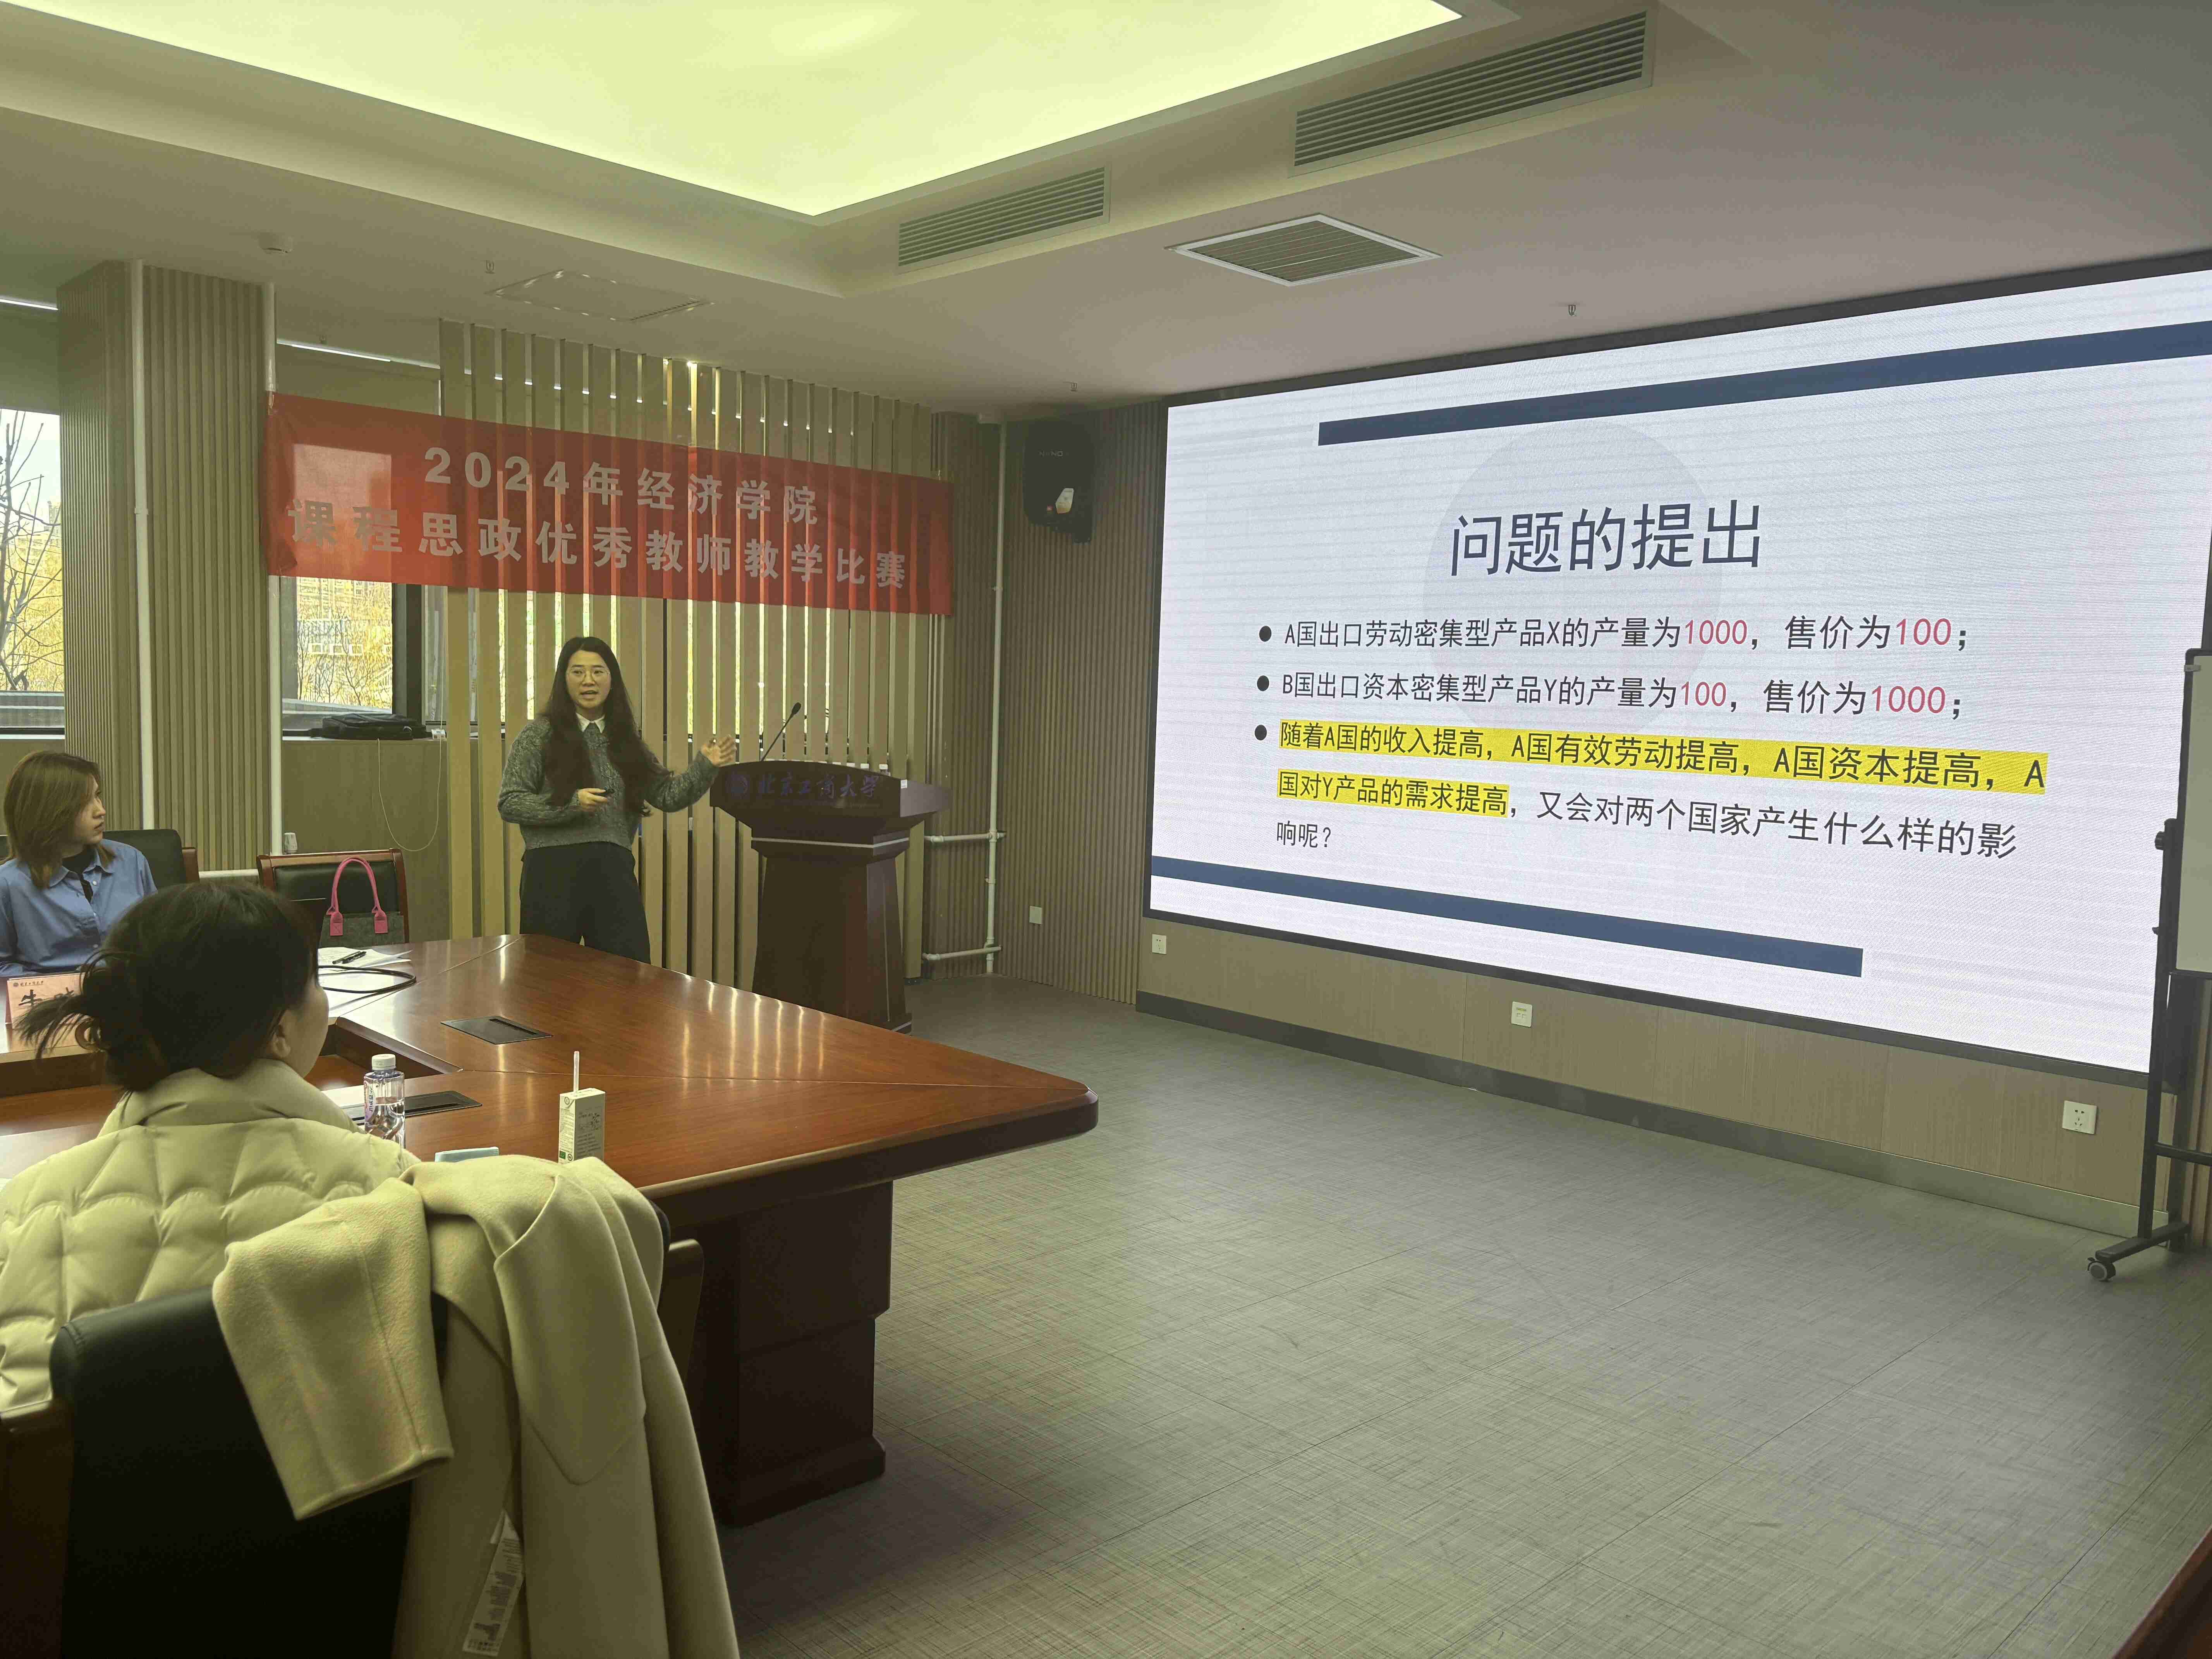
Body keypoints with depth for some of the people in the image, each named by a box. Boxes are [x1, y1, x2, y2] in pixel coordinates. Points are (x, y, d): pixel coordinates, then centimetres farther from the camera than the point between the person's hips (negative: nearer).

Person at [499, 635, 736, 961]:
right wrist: (572, 804, -14)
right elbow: (508, 803, -2)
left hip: (614, 872, 3)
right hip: (554, 870, -3)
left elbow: (667, 795, 10)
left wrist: (706, 766, -5)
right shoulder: (540, 734, 3)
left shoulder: (625, 740, 15)